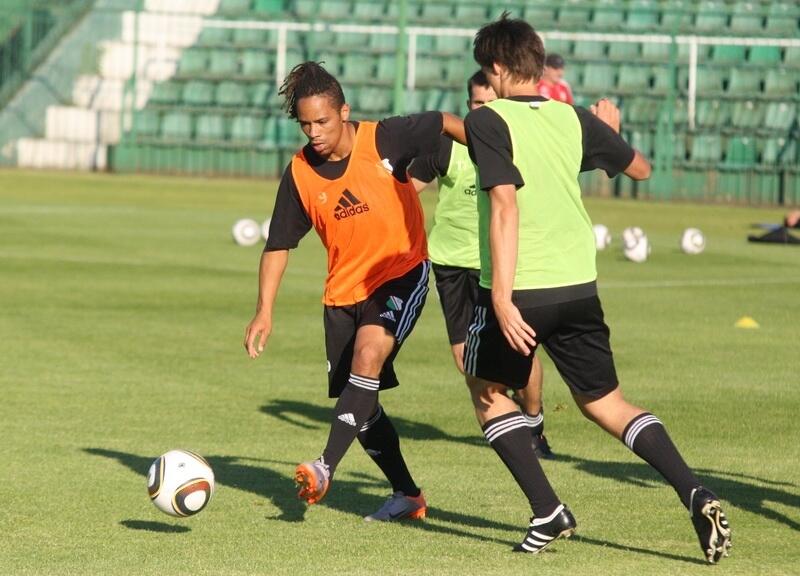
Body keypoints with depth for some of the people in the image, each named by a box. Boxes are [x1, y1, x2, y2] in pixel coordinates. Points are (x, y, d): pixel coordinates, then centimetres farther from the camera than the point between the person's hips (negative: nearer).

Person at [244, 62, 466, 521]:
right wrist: (265, 310, -8)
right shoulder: (300, 173, -7)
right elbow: (279, 245, 0)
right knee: (360, 400, 6)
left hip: (402, 273, -4)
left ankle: (327, 467, -32)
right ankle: (407, 495, 22)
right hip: (344, 290, 4)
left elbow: (446, 122, -1)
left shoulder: (384, 140, -15)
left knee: (369, 355, -29)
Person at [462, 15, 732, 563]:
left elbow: (504, 207, -20)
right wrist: (611, 129, 42)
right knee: (604, 402, 15)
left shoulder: (487, 121, -9)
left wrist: (502, 298, -24)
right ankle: (693, 492, -5)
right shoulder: (574, 118, 7)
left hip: (518, 289, -5)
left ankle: (548, 511, 7)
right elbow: (641, 169, 22)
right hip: (578, 286, 5)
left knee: (487, 388, 19)